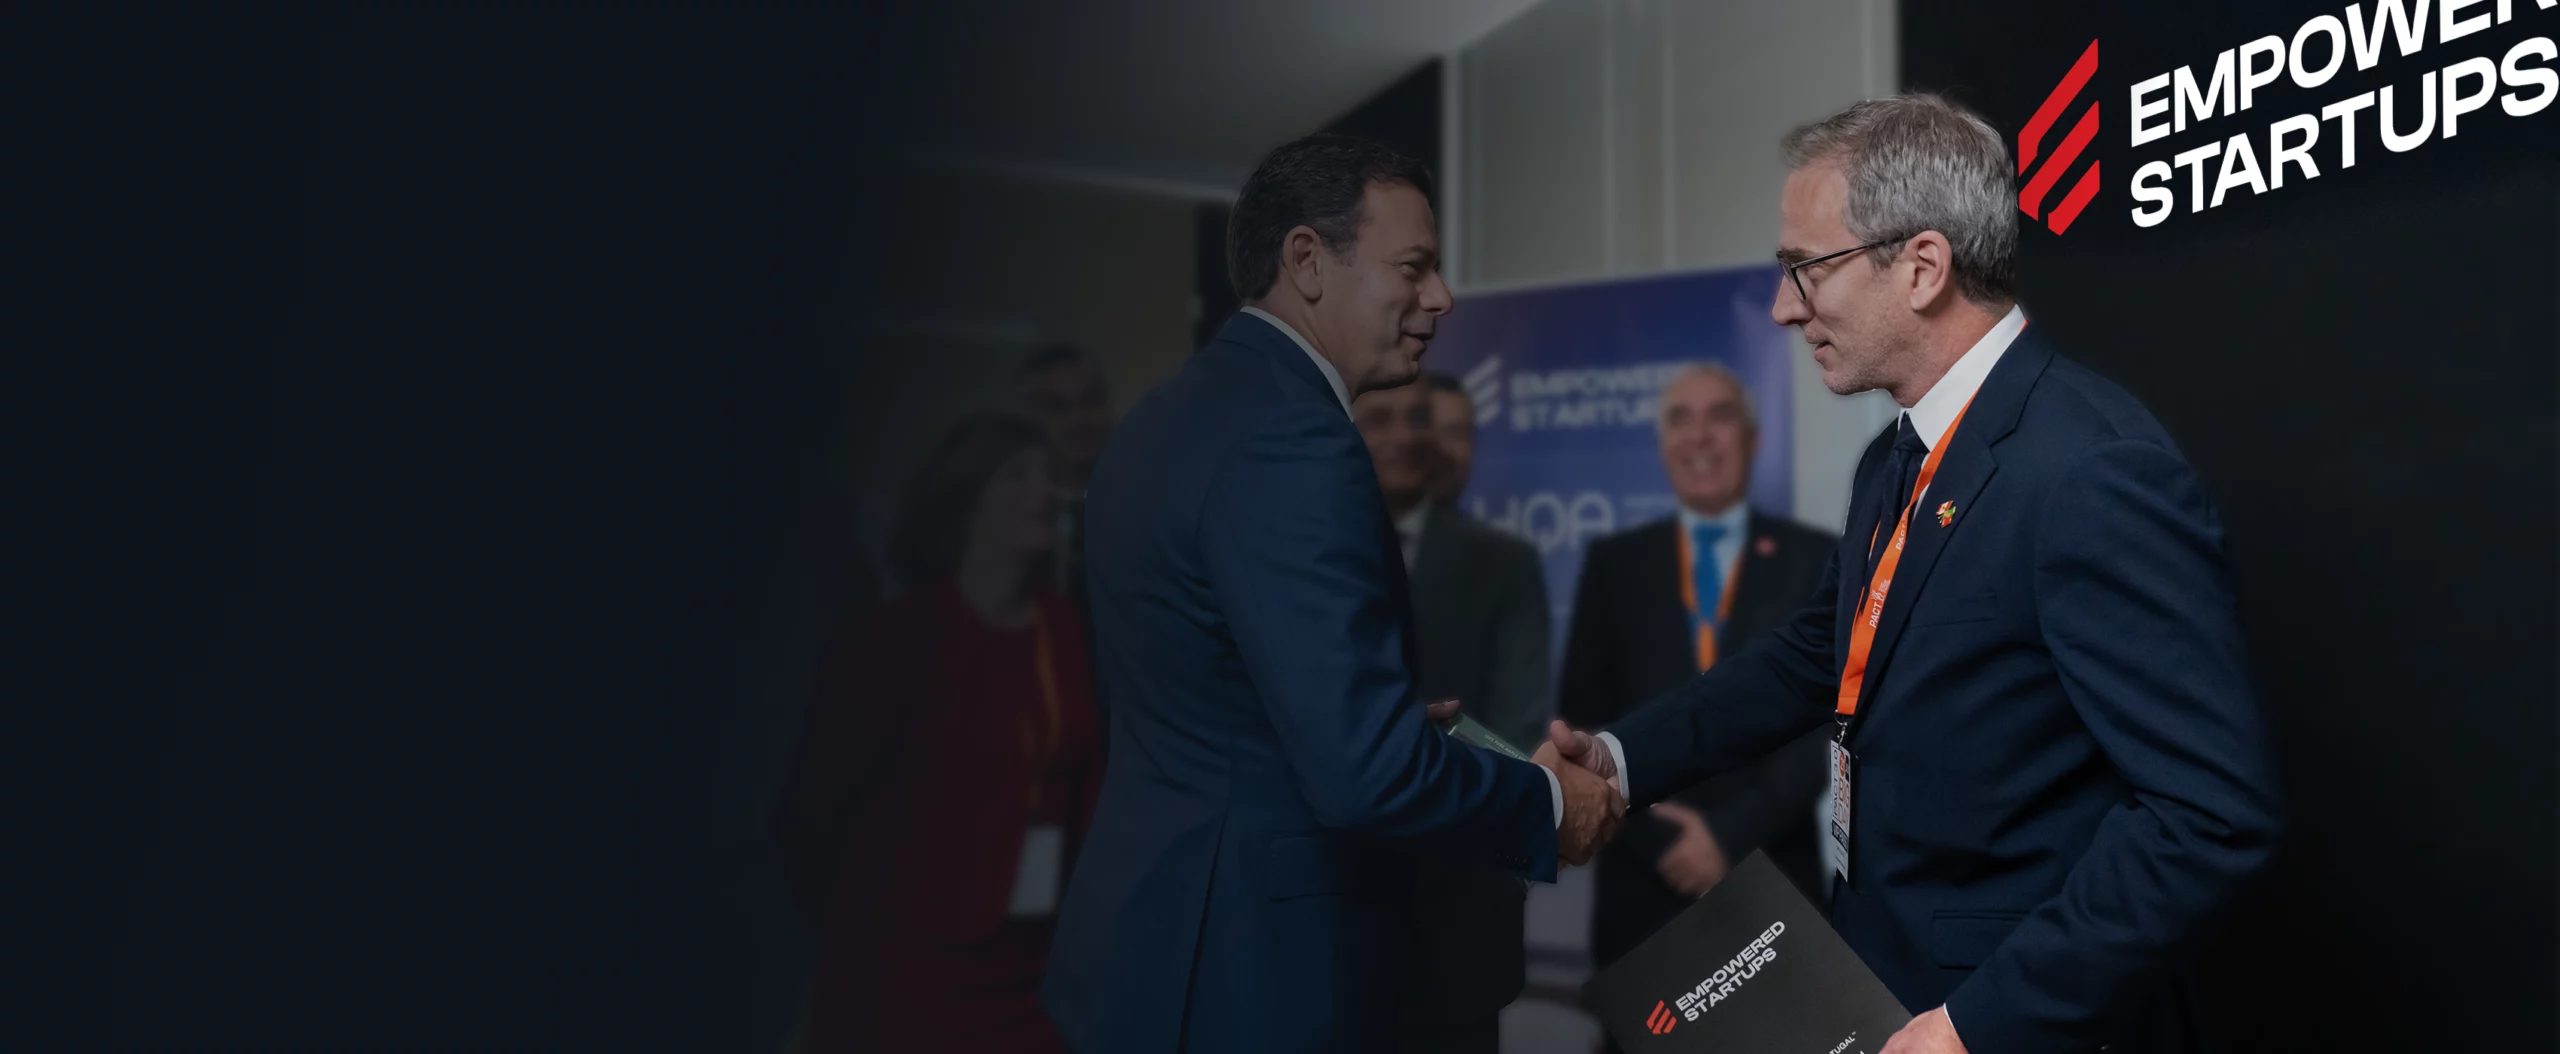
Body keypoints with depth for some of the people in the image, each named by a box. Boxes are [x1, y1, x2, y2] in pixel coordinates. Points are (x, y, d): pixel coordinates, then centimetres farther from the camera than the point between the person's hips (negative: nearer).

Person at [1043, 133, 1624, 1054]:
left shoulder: (1175, 412, 7)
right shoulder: (1290, 441, -22)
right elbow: (1366, 770, -27)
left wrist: (1412, 725, 15)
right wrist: (1547, 804, -11)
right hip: (1252, 975, -9)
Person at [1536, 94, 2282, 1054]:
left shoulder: (2093, 469, -23)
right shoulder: (1898, 461, 5)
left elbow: (2213, 812, -25)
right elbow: (1816, 654, 16)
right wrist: (1622, 758, 7)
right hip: (1877, 977, 8)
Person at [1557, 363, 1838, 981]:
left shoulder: (1816, 559, 3)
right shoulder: (1614, 563, 8)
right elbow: (1584, 722, 3)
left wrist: (1733, 834, -11)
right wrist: (1659, 838, -8)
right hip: (1643, 882, 1)